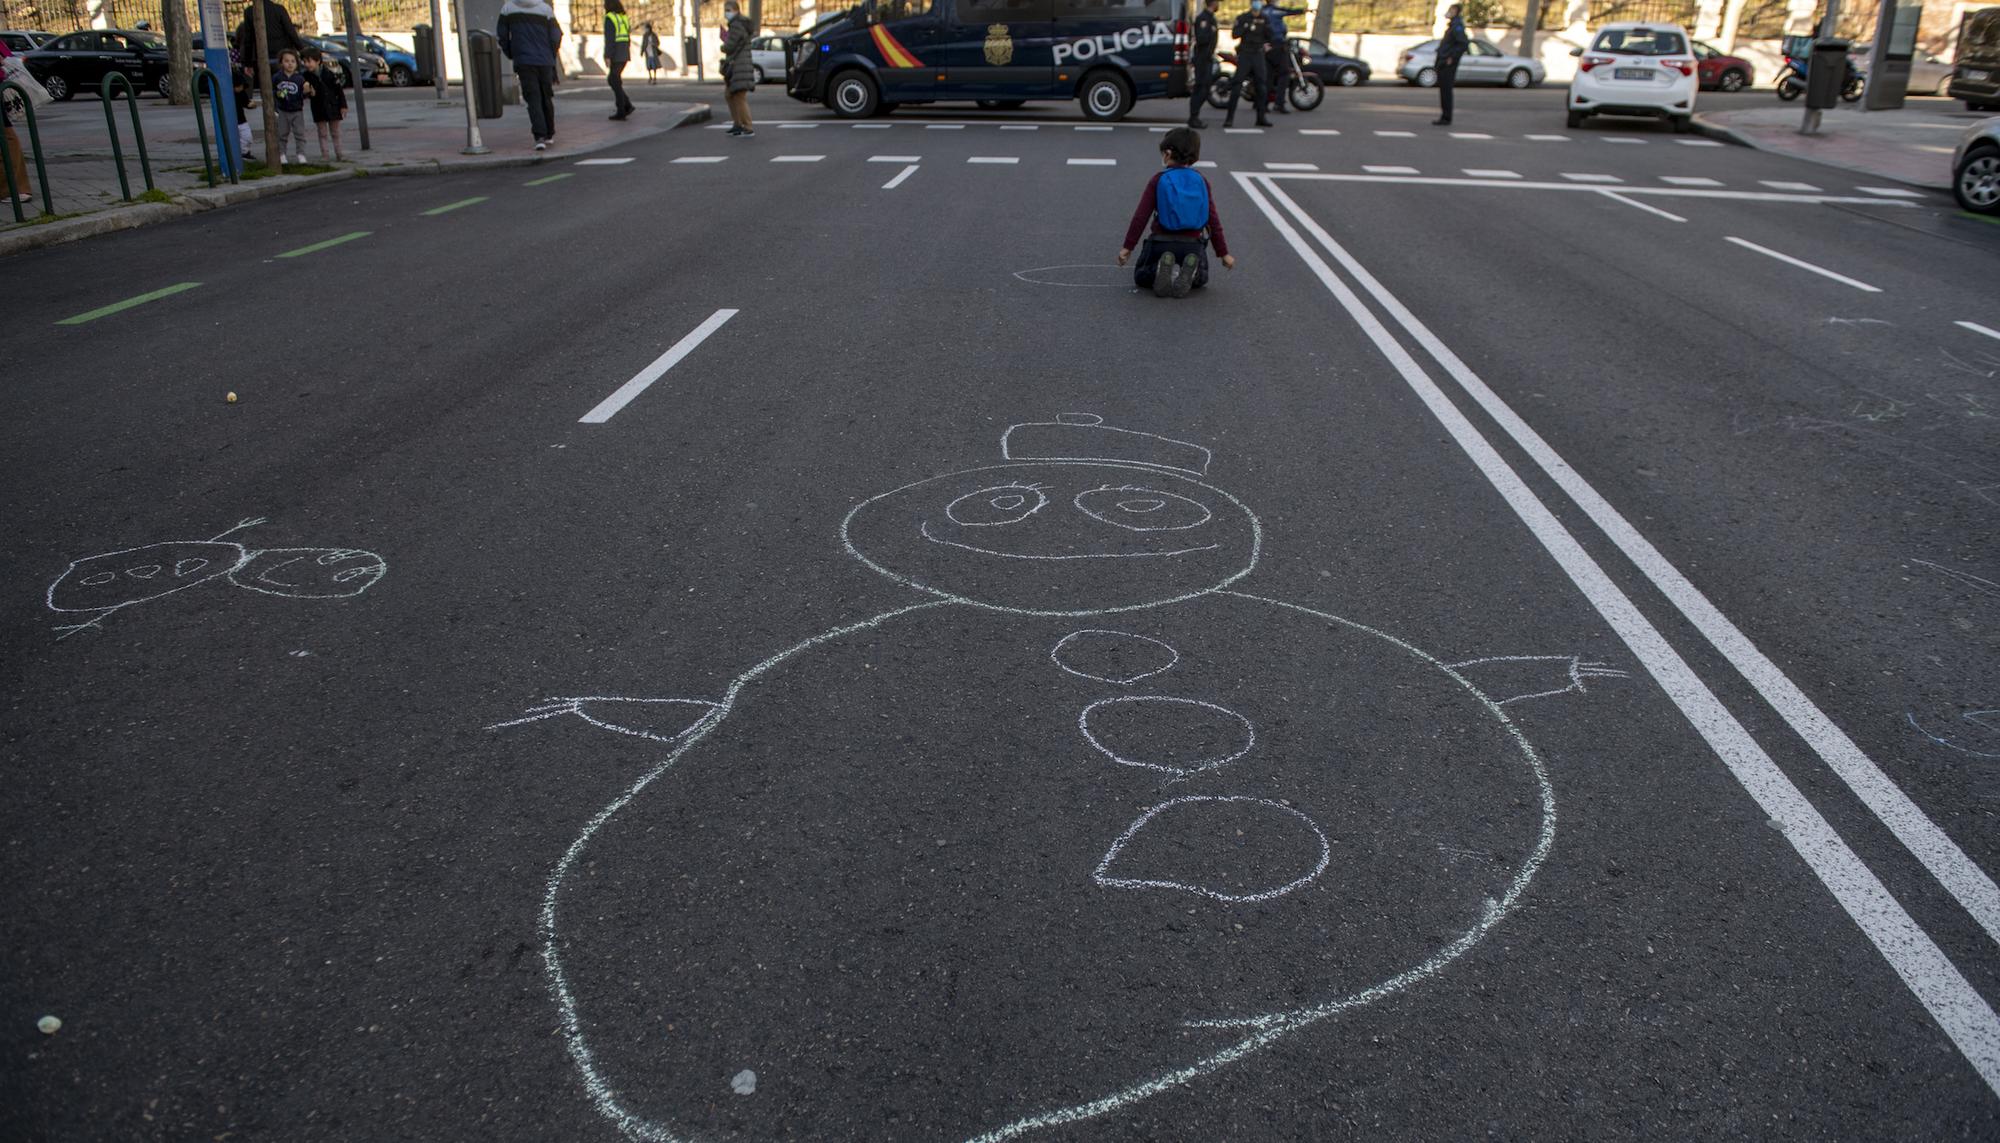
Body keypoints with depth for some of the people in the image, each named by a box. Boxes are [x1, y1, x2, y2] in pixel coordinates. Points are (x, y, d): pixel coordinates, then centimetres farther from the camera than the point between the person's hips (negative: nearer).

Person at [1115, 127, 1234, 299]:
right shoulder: (1202, 182, 3)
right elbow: (1213, 220, 2)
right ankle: (1189, 274, -9)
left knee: (1141, 276, 23)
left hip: (1161, 243, -2)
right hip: (1193, 245, 2)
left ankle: (1161, 270, -12)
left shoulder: (1158, 181, -5)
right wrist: (1223, 253, 8)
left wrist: (1127, 246, -3)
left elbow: (1141, 216, -9)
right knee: (1201, 278, 29)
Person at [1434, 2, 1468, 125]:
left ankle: (1446, 119, -6)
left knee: (1445, 91, -8)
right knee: (1444, 91, 11)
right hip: (1443, 64, 10)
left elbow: (1464, 43, -24)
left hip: (1448, 65, -10)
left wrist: (1452, 58, -21)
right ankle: (1444, 117, 16)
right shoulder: (1452, 25, 18)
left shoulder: (1457, 26, -13)